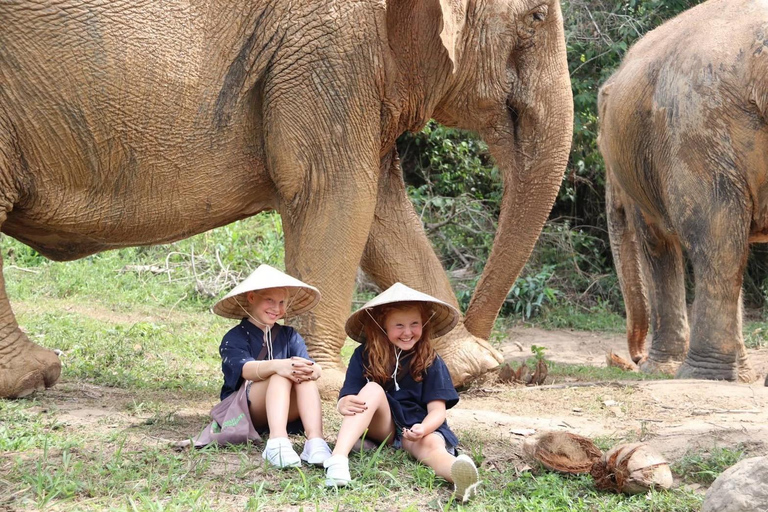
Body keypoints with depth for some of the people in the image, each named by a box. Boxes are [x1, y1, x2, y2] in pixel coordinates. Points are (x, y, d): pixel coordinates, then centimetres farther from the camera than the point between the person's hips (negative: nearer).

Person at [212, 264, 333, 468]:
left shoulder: (289, 336, 14)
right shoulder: (235, 338, 1)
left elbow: (316, 369, -6)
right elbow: (245, 369, -23)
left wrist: (311, 370, -33)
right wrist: (277, 365, -45)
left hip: (287, 416, 4)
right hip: (242, 411, -4)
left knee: (305, 376, -26)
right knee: (281, 375, -31)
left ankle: (315, 442, -45)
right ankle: (277, 443, -53)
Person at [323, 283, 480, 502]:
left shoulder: (430, 361, -2)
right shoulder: (364, 356, -1)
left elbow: (437, 409, -8)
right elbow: (345, 400, -7)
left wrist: (423, 429, -31)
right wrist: (345, 405, -34)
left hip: (418, 428, -1)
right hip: (380, 427, 1)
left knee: (431, 445, -35)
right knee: (373, 389, -26)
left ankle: (460, 475, -74)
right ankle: (337, 460, -45)